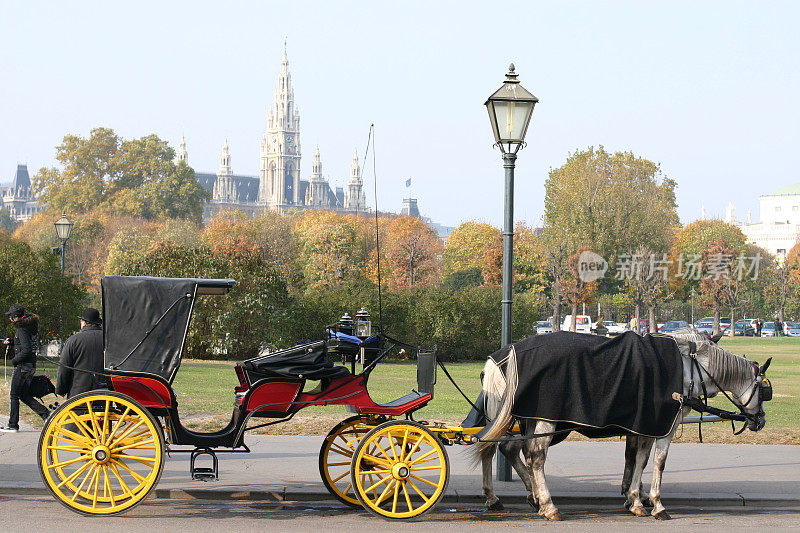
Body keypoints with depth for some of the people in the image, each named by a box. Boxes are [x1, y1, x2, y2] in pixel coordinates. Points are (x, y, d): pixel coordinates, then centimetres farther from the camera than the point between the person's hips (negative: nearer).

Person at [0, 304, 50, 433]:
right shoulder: (31, 326, 11)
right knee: (24, 395, 15)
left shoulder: (22, 330, -18)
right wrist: (11, 341, 14)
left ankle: (13, 425, 5)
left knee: (14, 395, 0)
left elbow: (26, 350, -25)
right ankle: (46, 414, 9)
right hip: (31, 365, 9)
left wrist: (15, 360, -13)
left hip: (23, 366, -9)